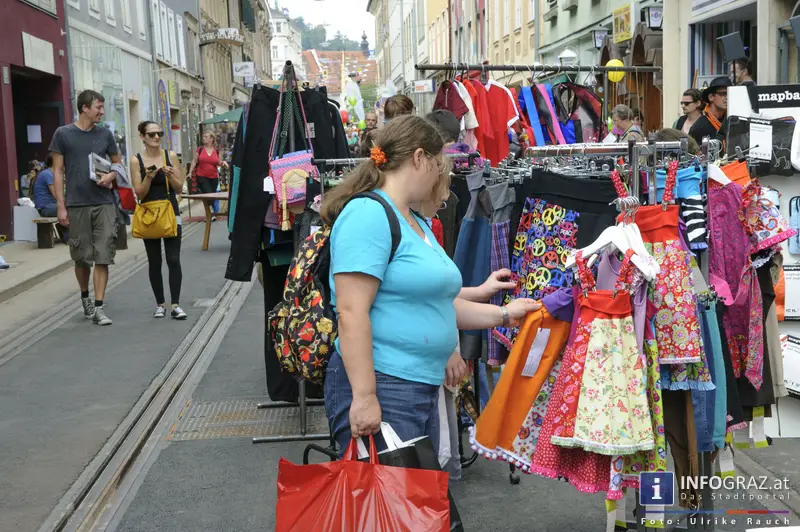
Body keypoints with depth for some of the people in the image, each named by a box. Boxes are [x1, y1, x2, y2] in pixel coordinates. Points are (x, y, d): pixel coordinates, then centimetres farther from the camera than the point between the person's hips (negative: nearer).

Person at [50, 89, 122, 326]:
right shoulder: (63, 134, 1)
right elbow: (57, 171, 2)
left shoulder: (105, 134, 8)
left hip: (104, 203, 2)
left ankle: (98, 307, 0)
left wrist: (111, 175, -6)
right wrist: (60, 205, -4)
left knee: (102, 256, -4)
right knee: (82, 257, 8)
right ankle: (85, 296, 33)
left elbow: (118, 162, 18)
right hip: (77, 205, -1)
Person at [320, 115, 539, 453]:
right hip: (380, 389, -10)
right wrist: (364, 397, -24)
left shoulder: (417, 222, 16)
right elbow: (352, 313, -21)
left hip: (424, 389, 10)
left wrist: (503, 315, 19)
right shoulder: (368, 213, -14)